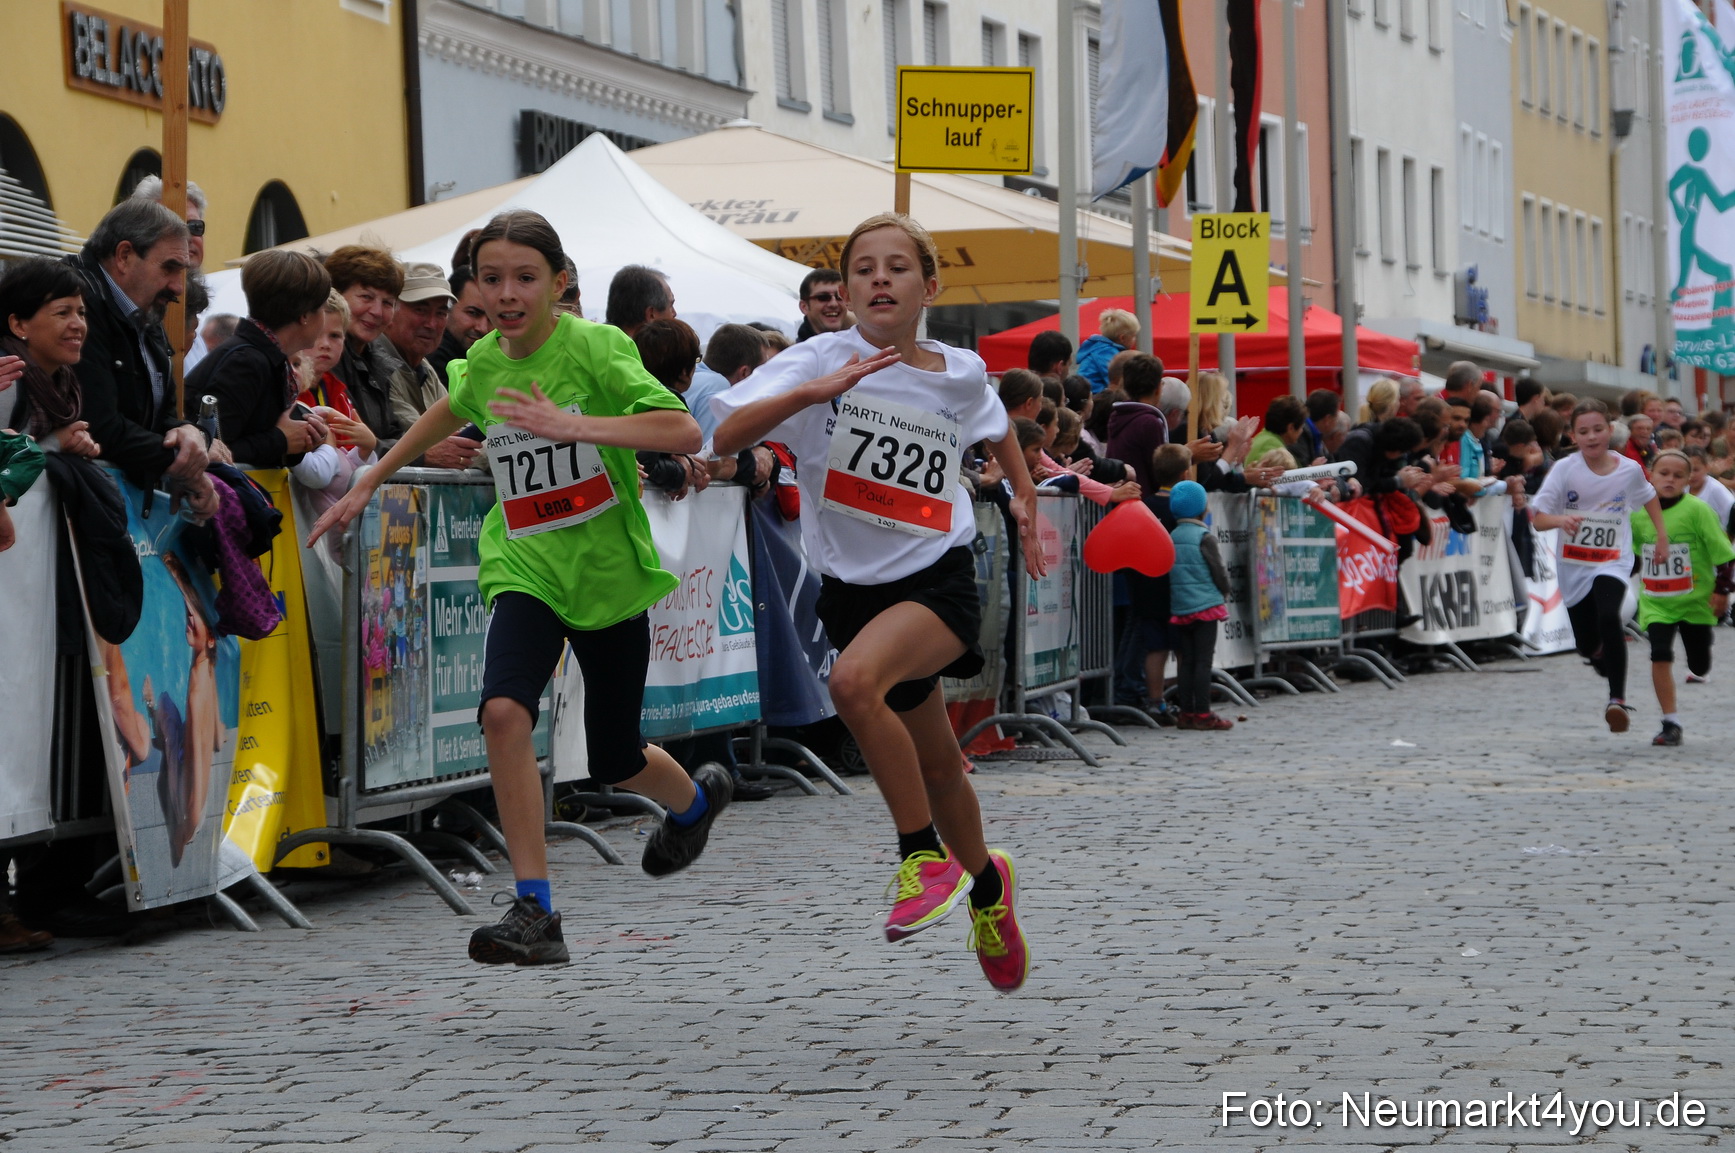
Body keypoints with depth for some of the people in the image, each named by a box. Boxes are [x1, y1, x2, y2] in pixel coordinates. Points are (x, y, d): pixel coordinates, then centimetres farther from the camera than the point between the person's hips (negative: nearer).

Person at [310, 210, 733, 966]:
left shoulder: (594, 347, -13)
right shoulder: (483, 361, 3)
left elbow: (685, 433, -25)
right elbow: (449, 412, 28)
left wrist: (573, 425, -34)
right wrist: (368, 484, 30)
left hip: (608, 570, -3)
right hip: (524, 568, 3)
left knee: (615, 762, 10)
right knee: (504, 711, -26)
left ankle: (696, 800, 48)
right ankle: (535, 912, -20)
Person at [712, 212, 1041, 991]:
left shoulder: (961, 374, 1)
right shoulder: (821, 361, -7)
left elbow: (999, 432, 26)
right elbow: (727, 437, -22)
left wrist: (1025, 500, 12)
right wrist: (817, 391, -34)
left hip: (940, 579, -2)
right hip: (853, 587, 2)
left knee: (855, 680, -33)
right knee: (935, 763, 16)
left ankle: (927, 858, -17)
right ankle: (986, 883, 45)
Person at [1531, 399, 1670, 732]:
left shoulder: (1629, 469, -6)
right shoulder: (1564, 469, -10)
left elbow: (1648, 496, 18)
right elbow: (1537, 517, -13)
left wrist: (1662, 533, 14)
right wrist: (1560, 520, -33)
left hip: (1612, 563, -1)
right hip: (1574, 567, 1)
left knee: (1608, 616, -29)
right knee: (1588, 646, 8)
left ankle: (1617, 699, -24)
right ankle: (1606, 655, 48)